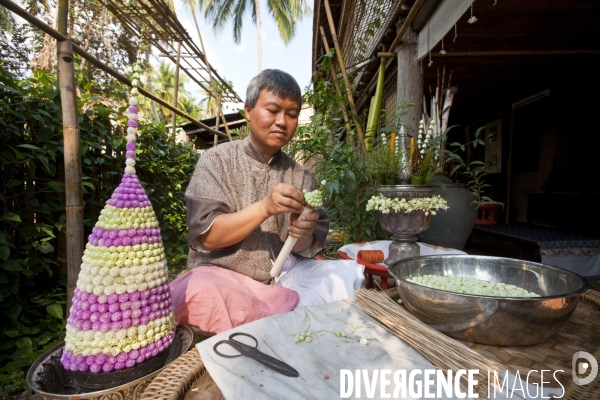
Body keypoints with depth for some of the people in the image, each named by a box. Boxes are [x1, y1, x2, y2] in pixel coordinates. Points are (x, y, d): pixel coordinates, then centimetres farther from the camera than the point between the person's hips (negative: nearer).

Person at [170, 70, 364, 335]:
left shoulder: (299, 175, 6)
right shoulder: (216, 161, -3)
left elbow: (302, 248, 3)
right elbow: (206, 236, -12)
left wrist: (302, 235, -22)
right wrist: (264, 208, -26)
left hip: (284, 275, 4)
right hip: (223, 274, -3)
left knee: (350, 275, -13)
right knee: (197, 292, -34)